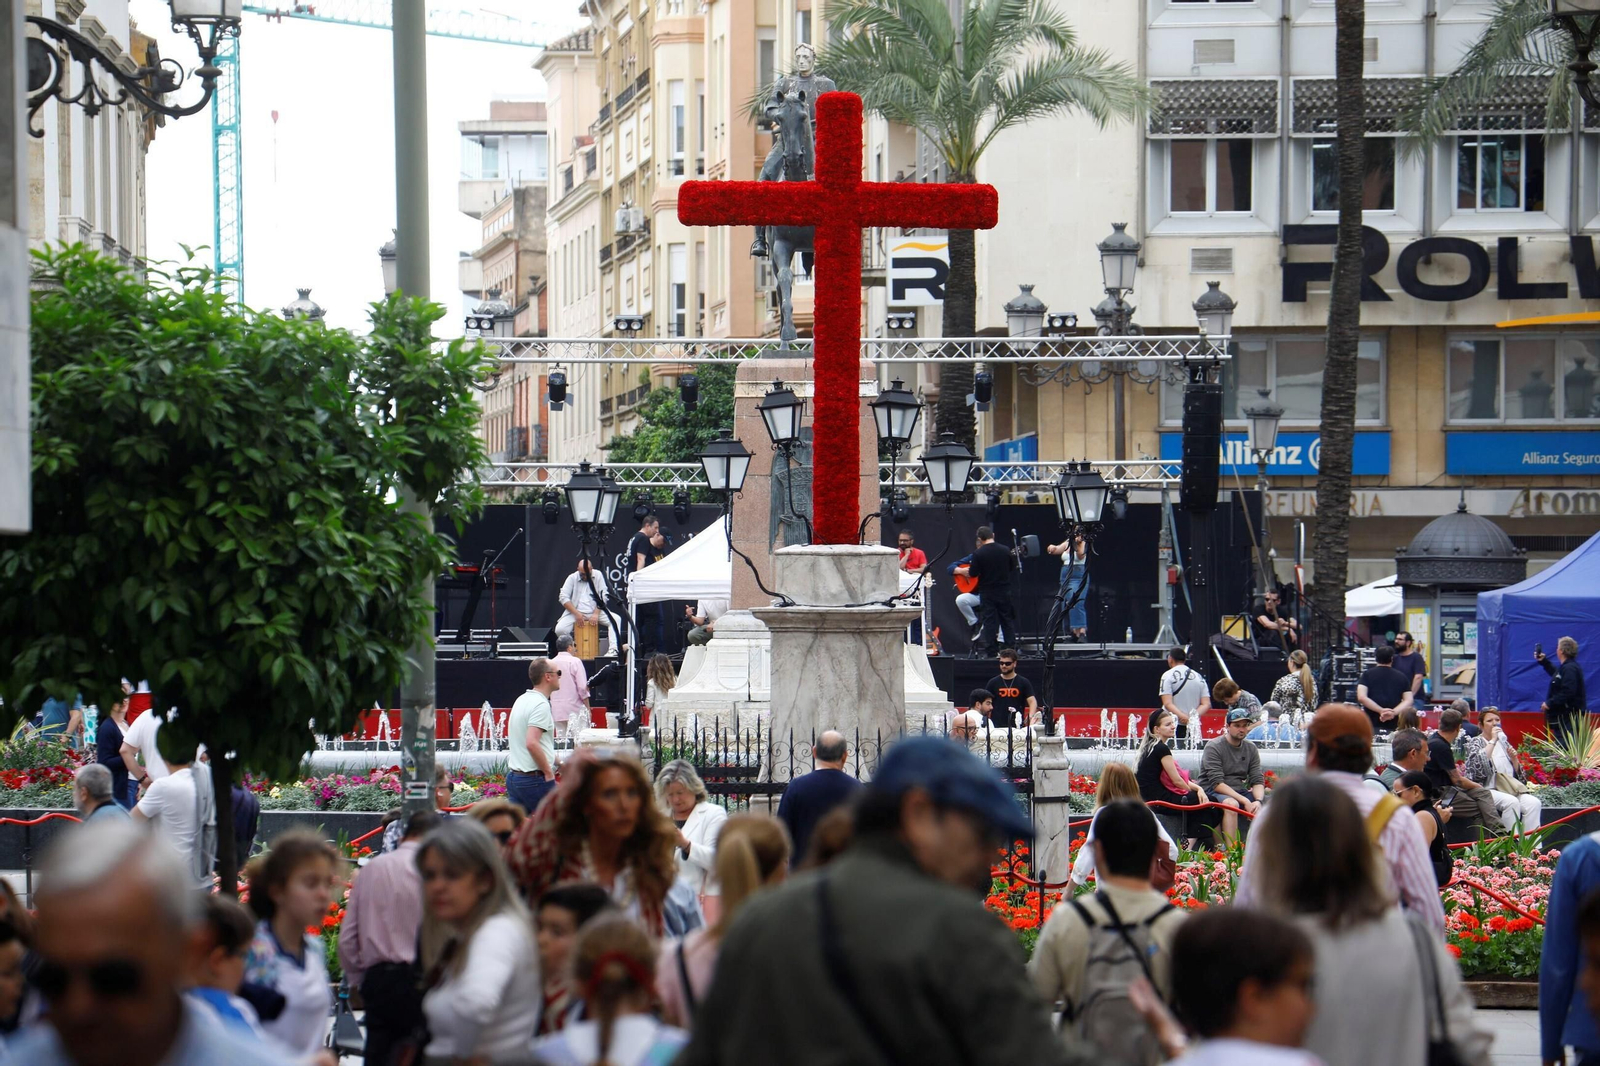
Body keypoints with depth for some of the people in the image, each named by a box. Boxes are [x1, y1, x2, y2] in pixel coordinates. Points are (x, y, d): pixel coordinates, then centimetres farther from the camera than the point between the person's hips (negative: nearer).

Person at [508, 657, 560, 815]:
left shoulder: (521, 700, 15)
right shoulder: (541, 705, -15)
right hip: (536, 779, -9)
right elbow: (532, 743, -26)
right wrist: (549, 772, -16)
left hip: (513, 776, 9)